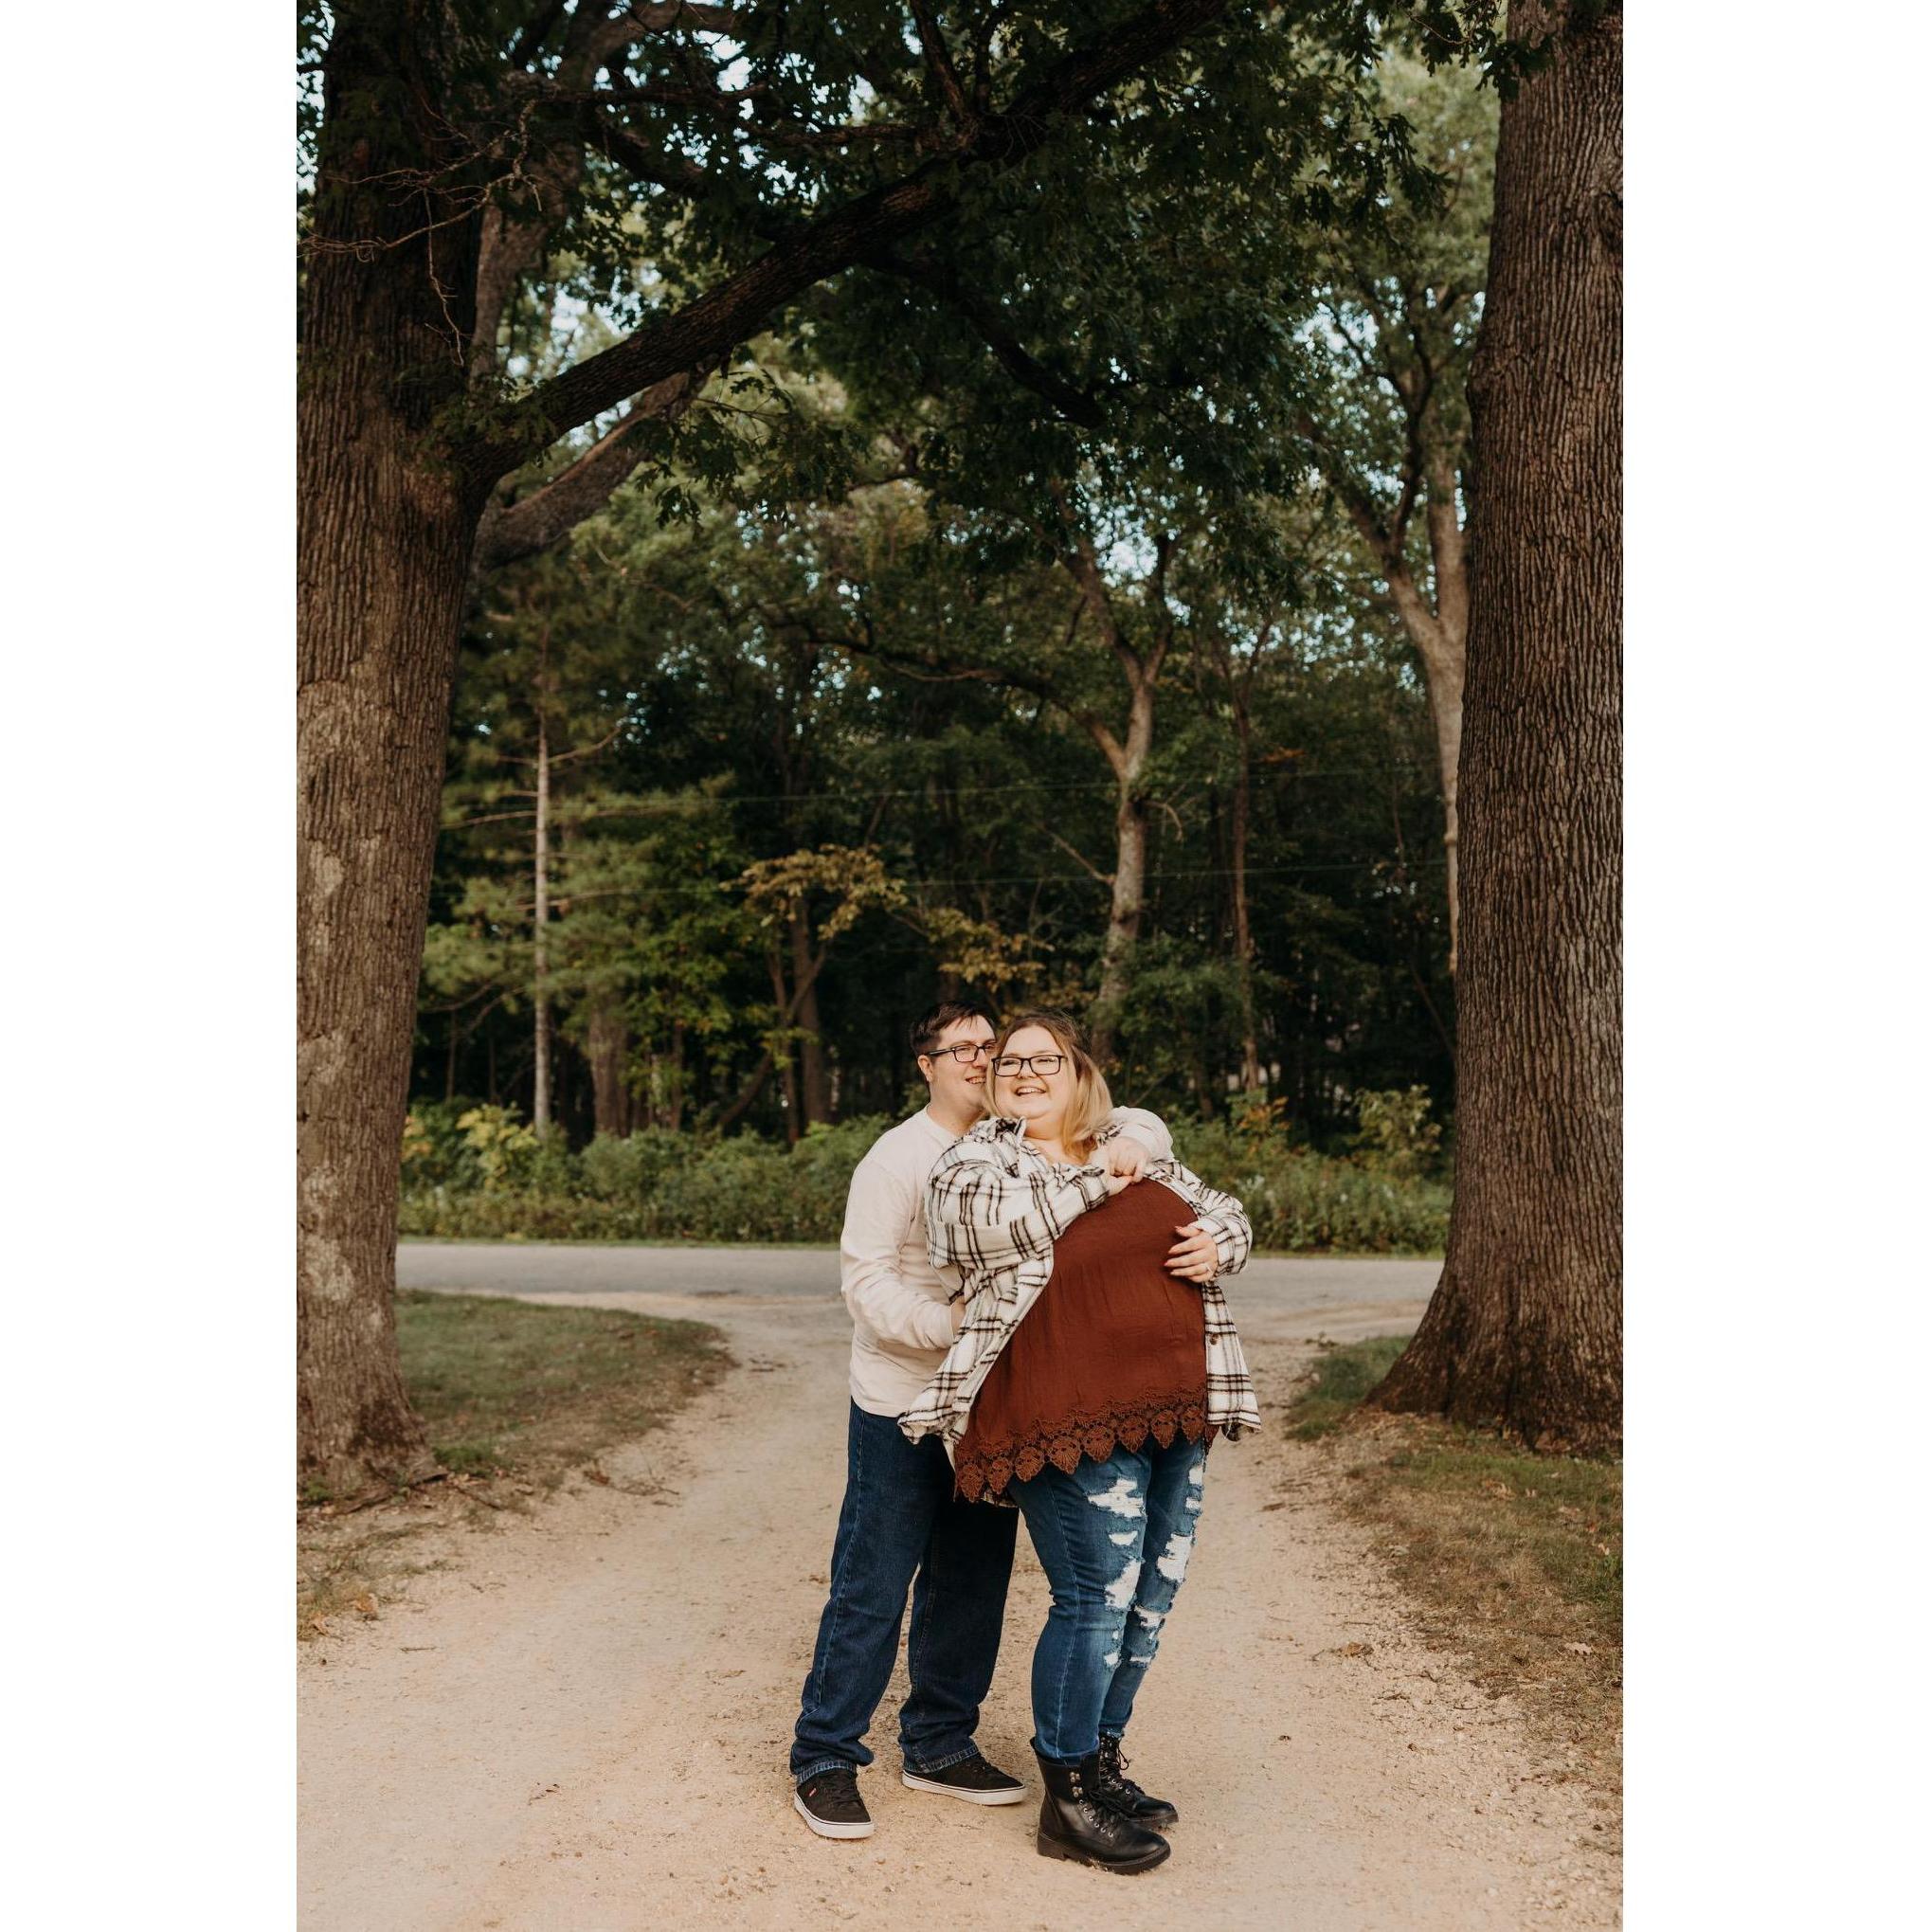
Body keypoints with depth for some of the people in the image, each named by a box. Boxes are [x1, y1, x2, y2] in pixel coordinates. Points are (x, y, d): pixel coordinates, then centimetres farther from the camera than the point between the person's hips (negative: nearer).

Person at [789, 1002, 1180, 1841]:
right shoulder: (898, 1157, -10)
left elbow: (1145, 1128, 9)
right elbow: (865, 1277, -15)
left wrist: (1123, 1145, -14)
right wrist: (947, 1323, -28)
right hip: (902, 1403, -6)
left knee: (974, 1584, 14)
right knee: (871, 1587, -1)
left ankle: (939, 1746, 29)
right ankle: (824, 1759, 11)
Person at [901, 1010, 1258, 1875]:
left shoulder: (1141, 1151, 15)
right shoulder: (974, 1161, -1)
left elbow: (1222, 1212, 23)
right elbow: (989, 1221, -22)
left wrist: (1218, 1244, -1)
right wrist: (1100, 1182, -12)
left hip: (1174, 1413, 7)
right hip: (1073, 1422, -7)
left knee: (1152, 1593, 13)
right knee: (1096, 1598, -6)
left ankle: (1103, 1758, 31)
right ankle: (1069, 1801, 10)